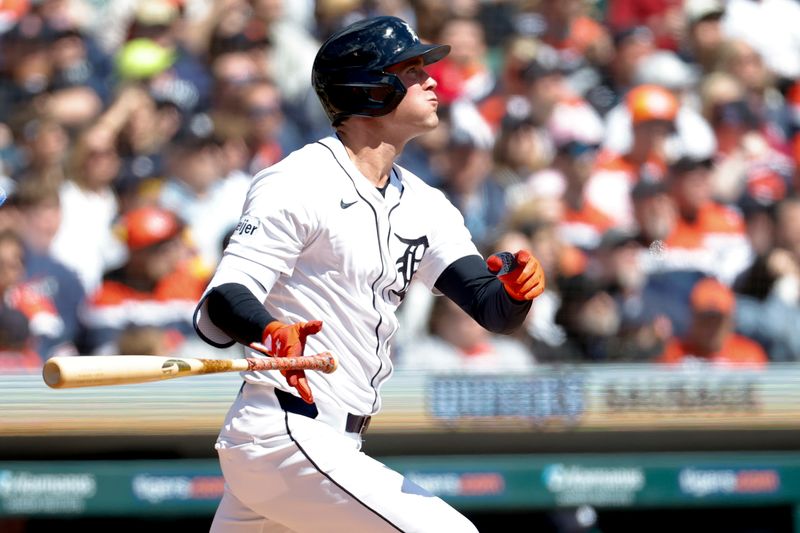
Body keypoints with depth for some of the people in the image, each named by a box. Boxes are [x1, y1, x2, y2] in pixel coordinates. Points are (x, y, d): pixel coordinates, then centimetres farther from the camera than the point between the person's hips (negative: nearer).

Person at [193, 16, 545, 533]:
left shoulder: (424, 204, 12)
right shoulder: (299, 183, -12)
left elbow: (495, 312, 4)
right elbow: (218, 307, -20)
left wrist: (516, 289, -19)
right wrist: (271, 329, -42)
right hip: (285, 435, -9)